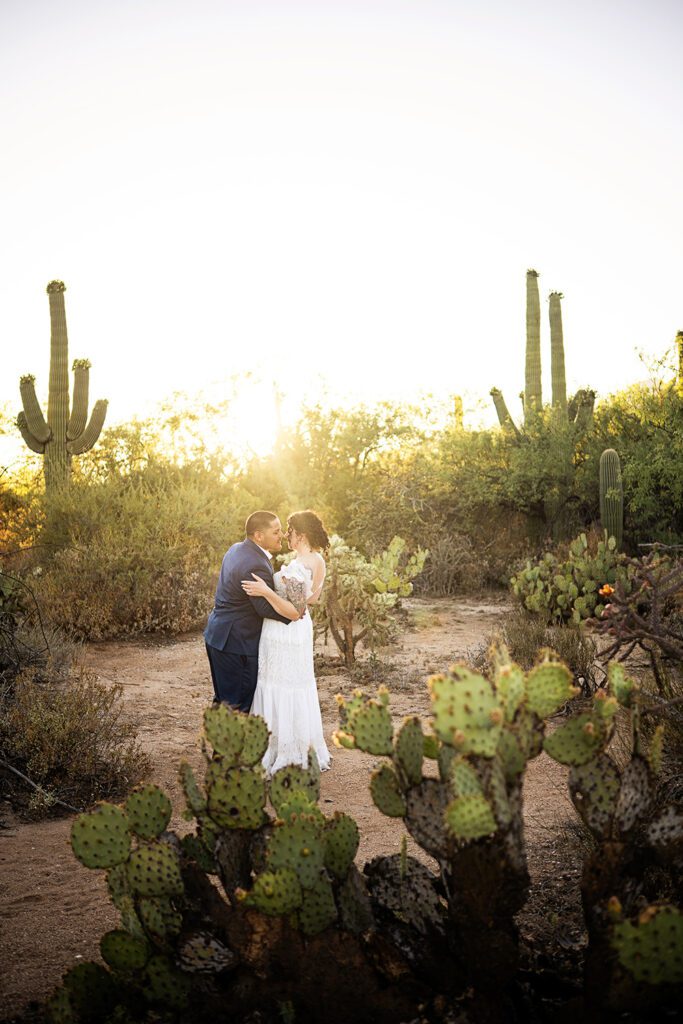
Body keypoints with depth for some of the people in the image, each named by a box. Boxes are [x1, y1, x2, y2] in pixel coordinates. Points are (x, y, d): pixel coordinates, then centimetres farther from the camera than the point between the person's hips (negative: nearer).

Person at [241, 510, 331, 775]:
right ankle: (307, 752, 31)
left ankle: (284, 758, 13)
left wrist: (266, 592, -31)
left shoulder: (295, 568, -24)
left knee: (281, 693, 2)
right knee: (299, 690, 19)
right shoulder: (318, 561, 3)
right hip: (301, 630, 9)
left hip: (283, 634, -9)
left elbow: (295, 612, -24)